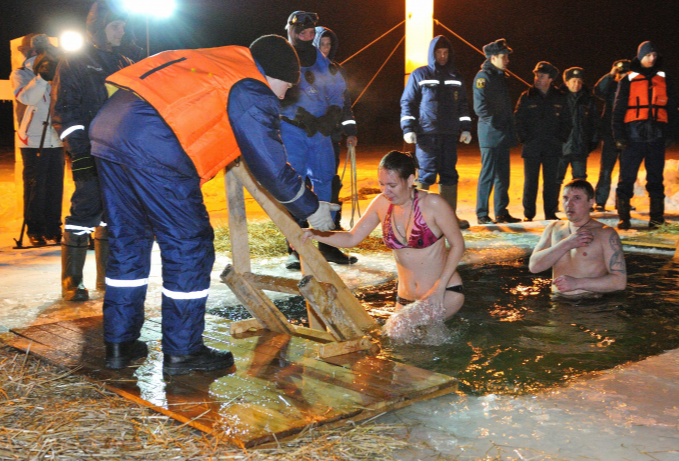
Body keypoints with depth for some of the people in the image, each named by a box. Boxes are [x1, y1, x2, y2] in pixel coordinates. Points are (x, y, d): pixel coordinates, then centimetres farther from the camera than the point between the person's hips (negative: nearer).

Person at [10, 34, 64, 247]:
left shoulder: (54, 73, 14)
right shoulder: (20, 74, 0)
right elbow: (25, 97, -20)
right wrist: (42, 77, -30)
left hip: (56, 140, 4)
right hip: (33, 140, -4)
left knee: (55, 187, 5)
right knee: (35, 187, -2)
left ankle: (53, 229, 15)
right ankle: (34, 231, 7)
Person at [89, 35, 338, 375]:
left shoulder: (215, 62, 27)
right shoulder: (253, 93, 1)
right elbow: (272, 166, 0)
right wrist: (311, 209, 13)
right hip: (154, 147, -9)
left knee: (127, 240, 18)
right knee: (189, 246, 4)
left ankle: (119, 345, 27)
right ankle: (181, 352, 13)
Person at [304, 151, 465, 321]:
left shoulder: (432, 204, -17)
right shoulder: (382, 203, -3)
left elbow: (458, 245, -9)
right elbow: (352, 238, 1)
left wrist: (439, 288, -15)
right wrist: (314, 234, -14)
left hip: (446, 293, -5)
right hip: (406, 298, 5)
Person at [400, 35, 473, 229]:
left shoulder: (455, 78, 16)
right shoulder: (419, 75, 4)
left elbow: (463, 105, 22)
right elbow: (407, 103, 3)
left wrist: (466, 128, 14)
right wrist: (408, 128, -6)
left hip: (449, 134, 5)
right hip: (426, 133, -4)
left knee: (449, 175, 6)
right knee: (426, 173, -8)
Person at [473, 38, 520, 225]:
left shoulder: (501, 76, 19)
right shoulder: (484, 76, -9)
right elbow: (479, 106, -17)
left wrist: (510, 123, 13)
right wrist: (494, 122, -18)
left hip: (503, 133, 9)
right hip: (490, 132, -9)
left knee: (503, 175, 11)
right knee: (488, 174, -6)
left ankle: (501, 212, 18)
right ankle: (482, 214, 1)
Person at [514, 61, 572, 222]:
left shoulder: (559, 98, 9)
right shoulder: (526, 97, 5)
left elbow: (566, 121, 12)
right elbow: (518, 119, 4)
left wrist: (561, 139, 1)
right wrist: (524, 139, -5)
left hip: (553, 148, 1)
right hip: (531, 147, -1)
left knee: (552, 181, 2)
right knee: (530, 181, 0)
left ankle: (550, 213, 11)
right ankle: (528, 214, 7)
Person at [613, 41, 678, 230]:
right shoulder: (628, 81, 8)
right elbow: (618, 110, 6)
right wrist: (619, 135, -3)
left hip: (657, 137, 2)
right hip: (634, 136, -2)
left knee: (656, 178, 4)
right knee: (626, 178, -5)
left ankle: (656, 218, 10)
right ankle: (623, 218, 0)